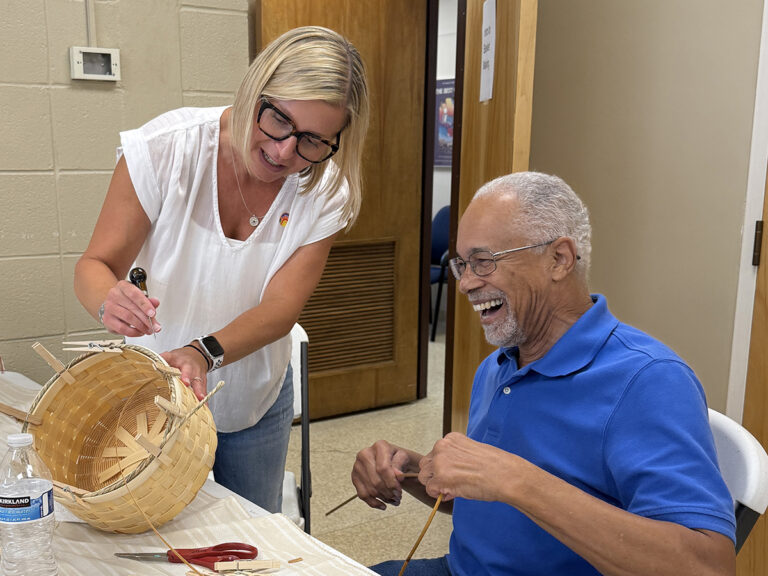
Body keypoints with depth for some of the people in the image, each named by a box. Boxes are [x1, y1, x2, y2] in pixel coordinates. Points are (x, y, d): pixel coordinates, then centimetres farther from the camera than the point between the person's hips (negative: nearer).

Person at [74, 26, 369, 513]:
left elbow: (281, 308, -21)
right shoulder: (167, 147, -21)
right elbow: (95, 265, -16)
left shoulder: (327, 193, -15)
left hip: (256, 405, 2)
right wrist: (110, 302, -40)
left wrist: (204, 353, -39)